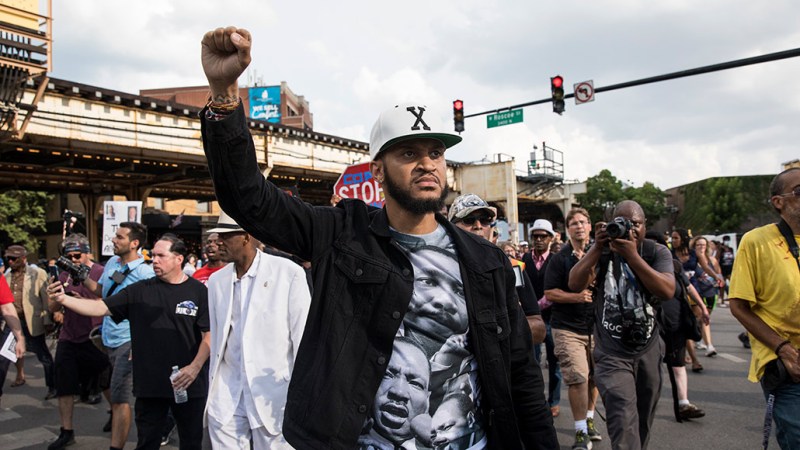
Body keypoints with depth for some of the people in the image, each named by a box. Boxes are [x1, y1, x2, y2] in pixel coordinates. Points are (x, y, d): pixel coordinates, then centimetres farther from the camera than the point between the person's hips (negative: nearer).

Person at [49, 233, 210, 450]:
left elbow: (210, 334, -7)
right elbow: (101, 307, -1)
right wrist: (64, 299, -15)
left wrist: (195, 367, -16)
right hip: (149, 383, 2)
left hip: (189, 384, -2)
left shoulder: (198, 291, -5)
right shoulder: (140, 291, 3)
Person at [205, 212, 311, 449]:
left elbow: (303, 336, -7)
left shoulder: (289, 273, -10)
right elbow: (216, 338, 12)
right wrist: (213, 389, 14)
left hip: (273, 392, -4)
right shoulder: (217, 280, 5)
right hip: (226, 394, 4)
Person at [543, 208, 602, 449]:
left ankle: (589, 420, 35)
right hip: (567, 327, -4)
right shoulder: (560, 258, -4)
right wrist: (576, 297, -20)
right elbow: (549, 293, -7)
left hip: (596, 326, 4)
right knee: (578, 378, -10)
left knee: (594, 377, 14)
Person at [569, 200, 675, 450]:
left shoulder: (657, 252, -1)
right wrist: (597, 248, -20)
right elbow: (575, 285, -13)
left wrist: (632, 255, -24)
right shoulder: (602, 250, -1)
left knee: (643, 423, 19)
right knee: (624, 421, -20)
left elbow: (668, 290, -18)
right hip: (612, 353, -2)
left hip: (649, 351, 3)